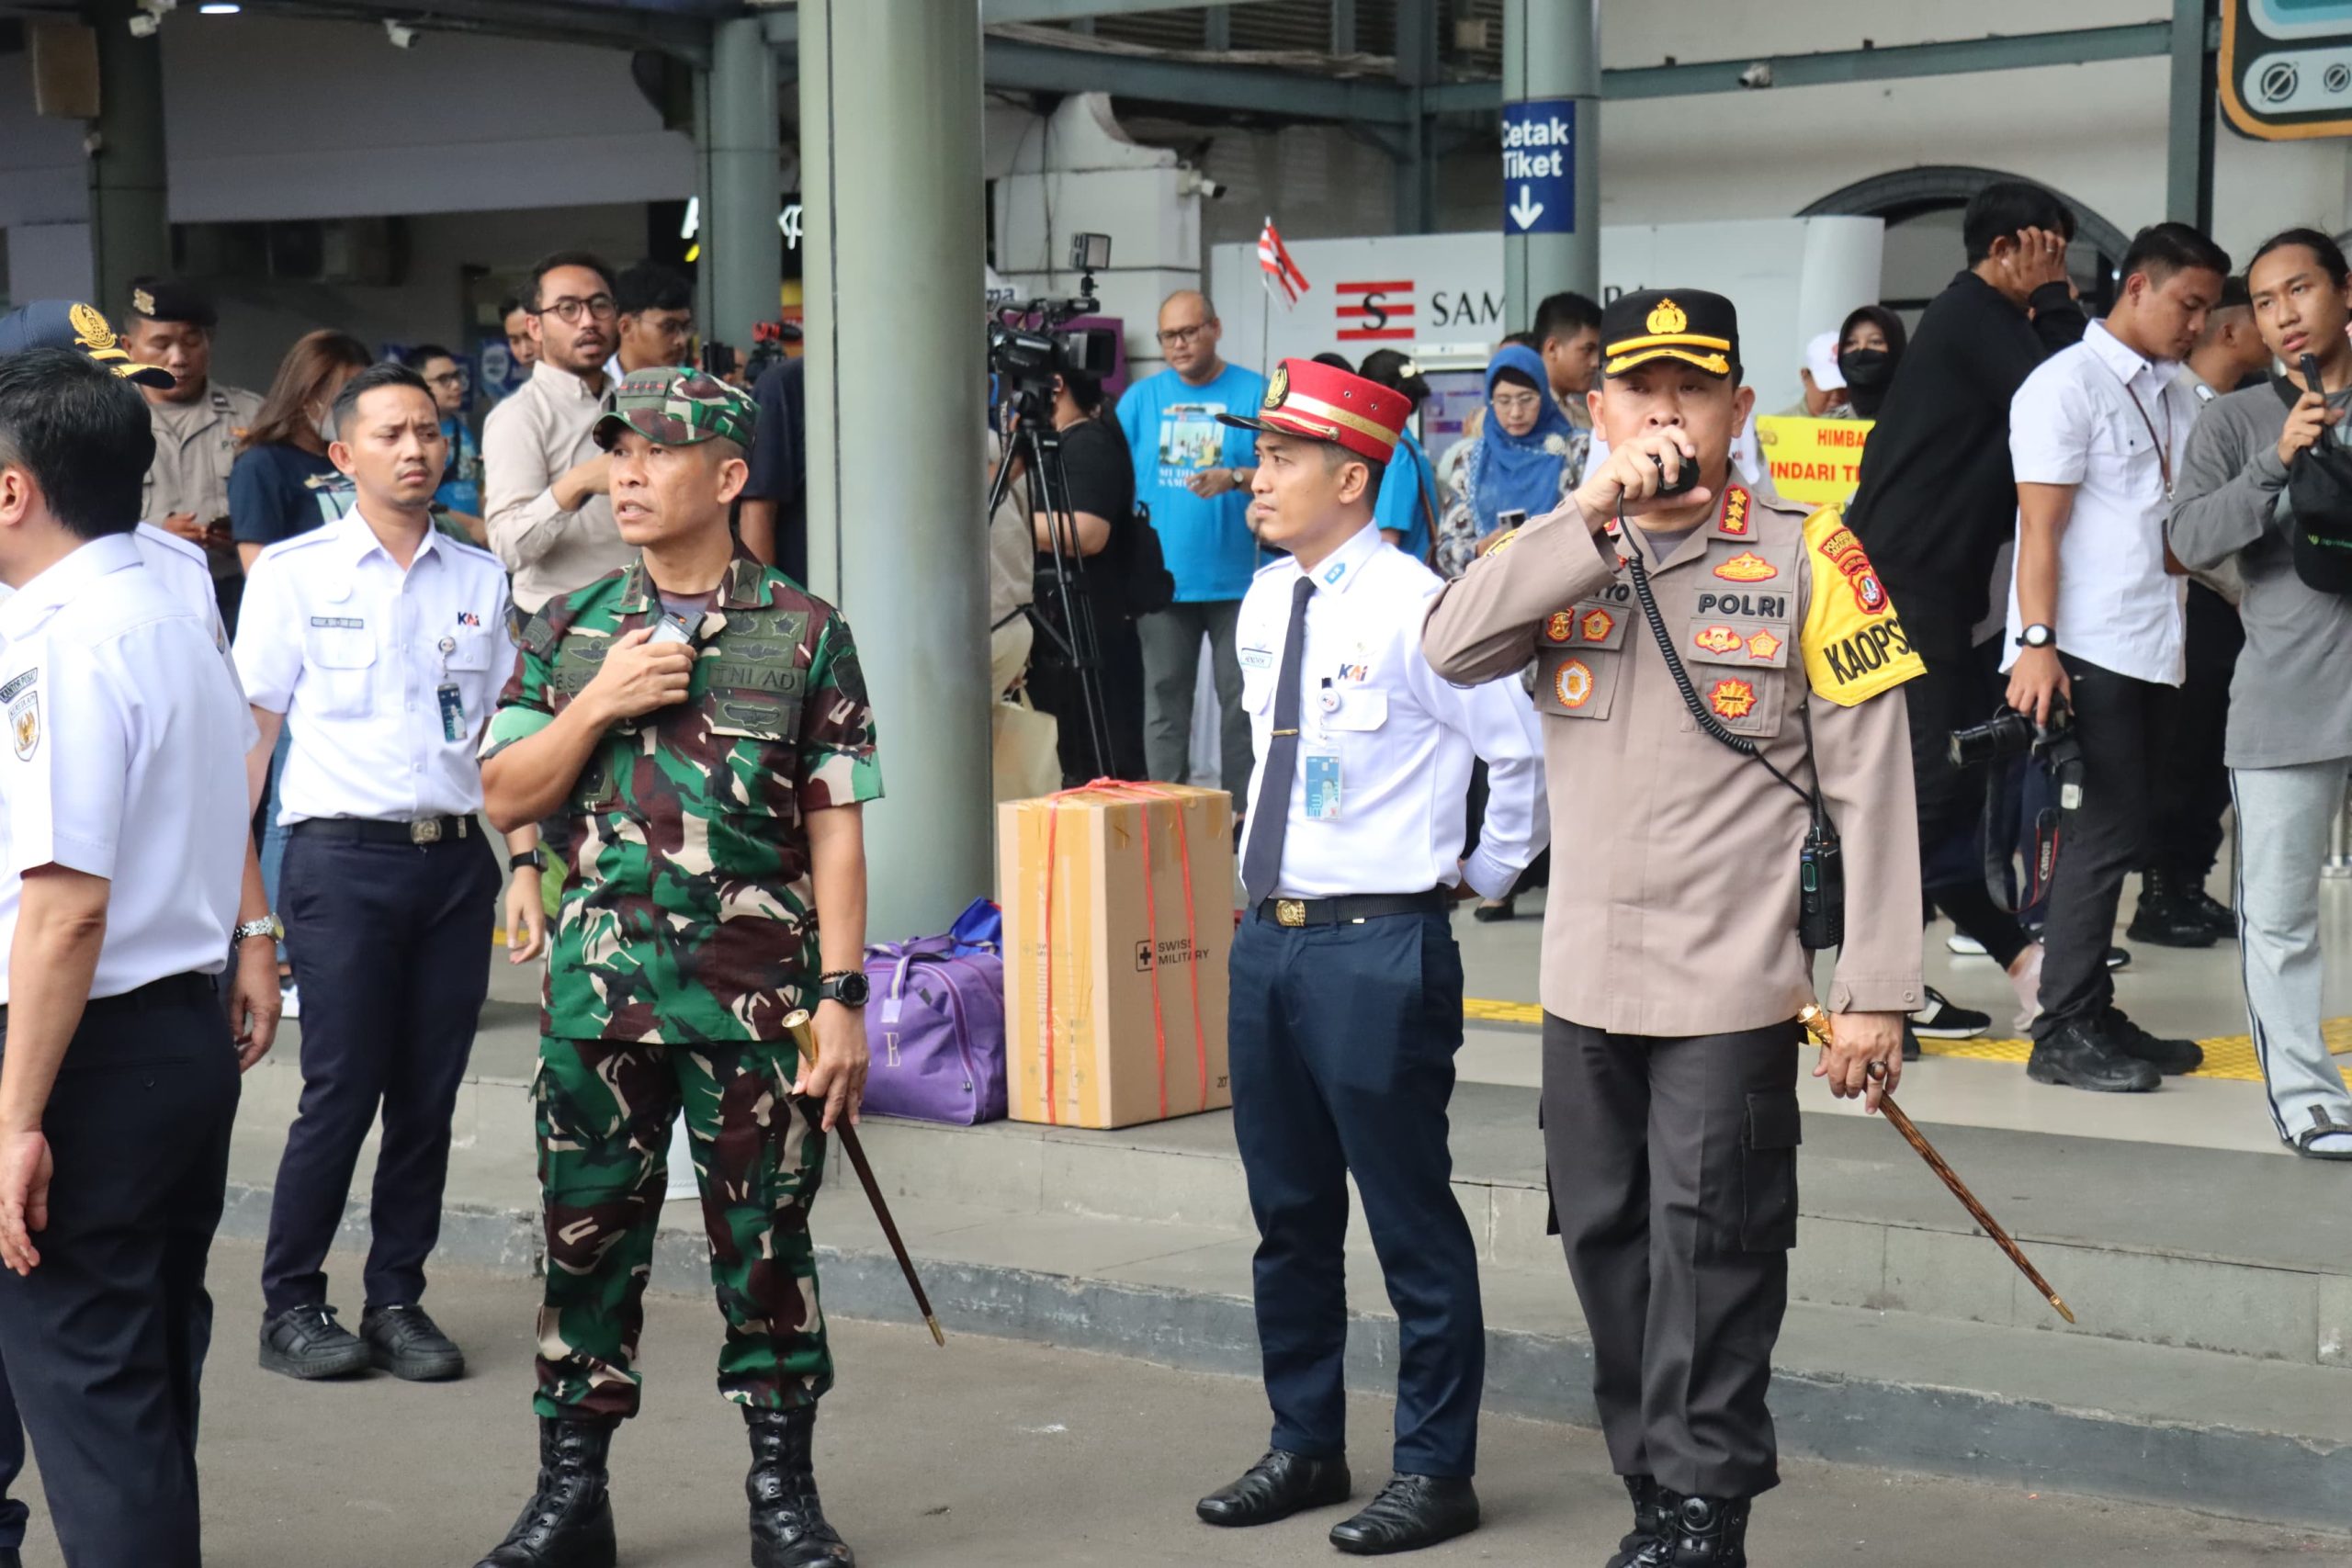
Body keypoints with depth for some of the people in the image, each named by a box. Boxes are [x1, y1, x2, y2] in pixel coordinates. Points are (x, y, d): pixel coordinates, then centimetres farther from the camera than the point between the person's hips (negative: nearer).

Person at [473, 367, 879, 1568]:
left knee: (764, 1242, 4)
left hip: (756, 995, -2)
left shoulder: (805, 634, 0)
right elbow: (504, 799, 6)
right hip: (597, 985, 3)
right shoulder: (570, 630, 9)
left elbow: (835, 827, -1)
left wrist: (841, 1000, -7)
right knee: (589, 1238, 8)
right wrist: (599, 705, -10)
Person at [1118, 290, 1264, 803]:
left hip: (1236, 580, -2)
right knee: (1164, 700, 5)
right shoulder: (1141, 397, 9)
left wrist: (1235, 478, -19)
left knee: (1241, 701, 1)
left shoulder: (1256, 392, 2)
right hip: (1162, 579, 2)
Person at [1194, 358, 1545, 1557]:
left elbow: (1525, 749, -11)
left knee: (1411, 1222, 1)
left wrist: (1487, 872, -1)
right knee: (1288, 1218, 16)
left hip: (1377, 949, -8)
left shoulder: (1411, 608, -15)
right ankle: (1305, 1448, 29)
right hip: (1269, 937, 8)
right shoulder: (1265, 602, 9)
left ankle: (1434, 1471, 11)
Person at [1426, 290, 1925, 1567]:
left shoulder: (1805, 560, -5)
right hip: (1585, 979, 5)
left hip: (1731, 985, -5)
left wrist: (1875, 993, -10)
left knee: (1708, 1253, -3)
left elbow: (1871, 785, -6)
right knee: (1607, 1244, 12)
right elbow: (1452, 649, -12)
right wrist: (1593, 517, -19)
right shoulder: (1562, 554, 7)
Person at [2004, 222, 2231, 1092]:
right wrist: (2035, 644, -18)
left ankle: (2093, 1017, 16)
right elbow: (2040, 527, -11)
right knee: (2104, 834, -7)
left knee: (2112, 835, 10)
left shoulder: (2177, 395, 18)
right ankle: (2065, 1032, -1)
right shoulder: (2067, 385, -6)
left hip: (2150, 650, 8)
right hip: (2087, 651, -8)